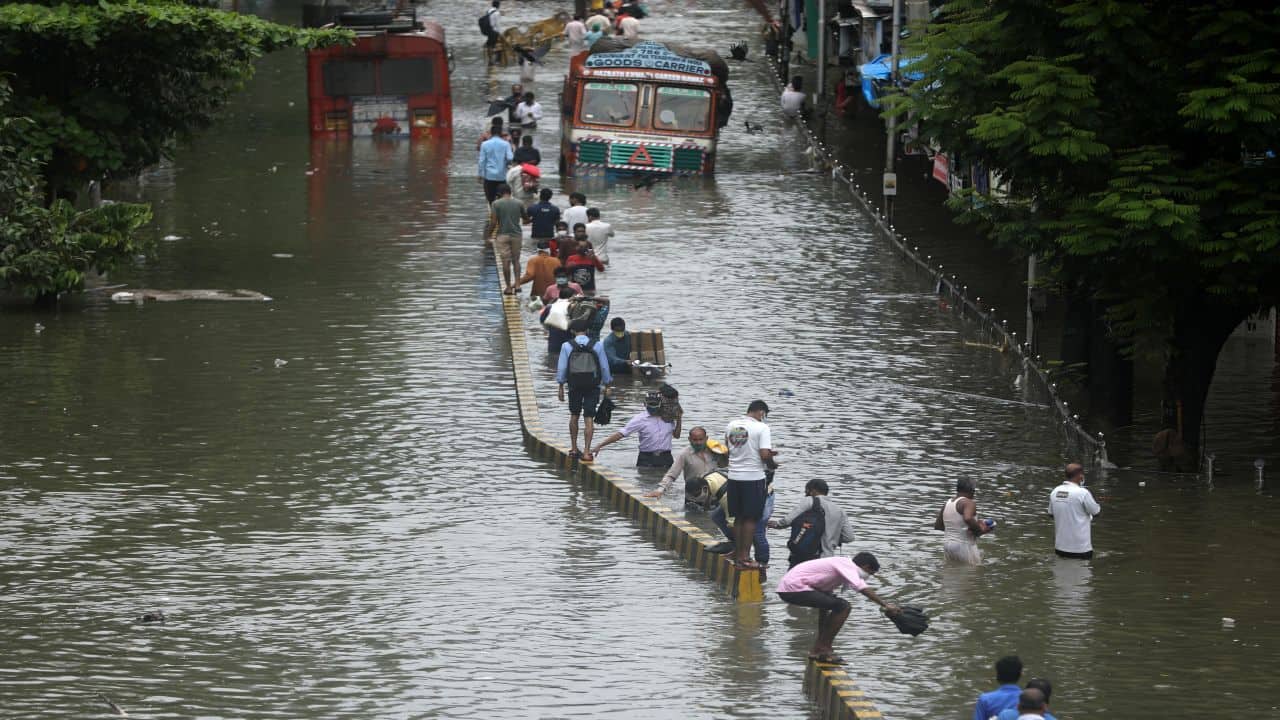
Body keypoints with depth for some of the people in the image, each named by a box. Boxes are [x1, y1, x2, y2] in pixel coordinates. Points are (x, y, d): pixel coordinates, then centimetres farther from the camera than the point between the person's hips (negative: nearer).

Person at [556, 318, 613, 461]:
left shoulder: (567, 346, -3)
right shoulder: (597, 346, -1)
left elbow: (561, 368, -2)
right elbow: (604, 367, 1)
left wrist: (561, 387, 6)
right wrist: (607, 386, 11)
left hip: (575, 385, 0)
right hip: (593, 386, 0)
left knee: (574, 415, 19)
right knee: (589, 418, -1)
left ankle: (574, 449, 24)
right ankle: (587, 452, -7)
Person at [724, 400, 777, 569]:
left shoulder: (731, 426, 8)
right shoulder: (761, 428, -11)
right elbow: (765, 455, -19)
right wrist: (772, 464, 4)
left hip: (734, 476, 5)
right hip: (753, 477, -5)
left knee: (739, 518, 14)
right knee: (751, 518, 2)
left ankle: (738, 555, 18)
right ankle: (745, 556, 1)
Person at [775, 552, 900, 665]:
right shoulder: (846, 565, -5)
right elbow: (862, 588, -23)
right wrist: (885, 605, -24)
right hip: (794, 588, -10)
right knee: (843, 606, -14)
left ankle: (817, 649, 30)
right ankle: (824, 650, -8)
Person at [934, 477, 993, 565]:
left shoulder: (947, 504, 11)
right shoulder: (968, 503, -13)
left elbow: (937, 526, 18)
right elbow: (968, 518, -34)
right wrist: (979, 529, -17)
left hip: (947, 544, 8)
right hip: (964, 545, -8)